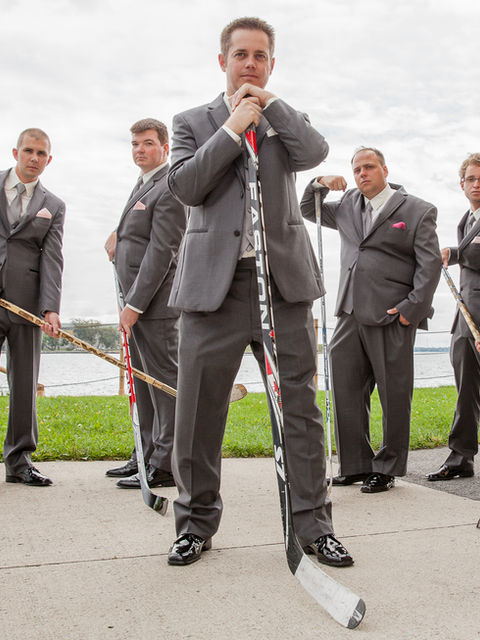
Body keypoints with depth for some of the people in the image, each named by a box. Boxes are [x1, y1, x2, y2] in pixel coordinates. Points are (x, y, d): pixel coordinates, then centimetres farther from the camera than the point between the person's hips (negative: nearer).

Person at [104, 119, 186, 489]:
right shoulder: (144, 185, 19)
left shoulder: (169, 190, -12)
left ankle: (166, 465, 0)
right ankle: (147, 455, 25)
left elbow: (161, 252, -19)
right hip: (137, 301, 10)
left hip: (154, 302, -10)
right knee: (144, 383, 15)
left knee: (163, 379, -6)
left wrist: (135, 305, -20)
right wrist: (118, 240, 7)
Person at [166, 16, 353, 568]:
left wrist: (268, 103, 0)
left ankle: (312, 524, 12)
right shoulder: (192, 122, 14)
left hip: (283, 280, 1)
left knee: (300, 406, 1)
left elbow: (315, 153, -5)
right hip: (213, 284, -1)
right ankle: (196, 522, 19)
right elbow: (185, 187, -3)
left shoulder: (286, 119, 18)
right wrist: (233, 128, -4)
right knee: (197, 411, 3)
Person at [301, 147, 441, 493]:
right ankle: (356, 464, 19)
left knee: (394, 396, 1)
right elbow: (308, 211, 29)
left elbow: (430, 264, -4)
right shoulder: (349, 205, 17)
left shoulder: (418, 211, 1)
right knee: (345, 390, 6)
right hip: (351, 315, 6)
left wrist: (411, 308, -13)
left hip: (392, 319, -5)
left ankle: (387, 468, 15)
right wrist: (320, 184, 9)